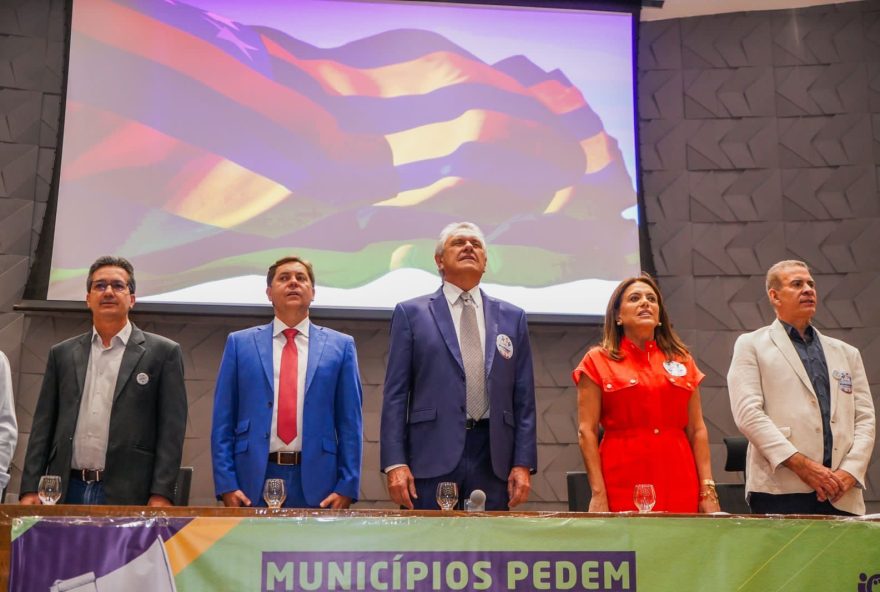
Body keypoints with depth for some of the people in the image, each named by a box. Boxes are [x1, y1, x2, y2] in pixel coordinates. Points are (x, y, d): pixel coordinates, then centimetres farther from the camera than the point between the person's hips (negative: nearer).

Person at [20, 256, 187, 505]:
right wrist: (30, 489, 2)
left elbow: (171, 427, -3)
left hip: (128, 495, -3)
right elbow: (44, 425, 11)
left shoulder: (163, 352, 2)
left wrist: (161, 494, -11)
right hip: (67, 492, 3)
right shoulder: (62, 353, 13)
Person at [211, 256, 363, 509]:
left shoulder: (340, 345, 5)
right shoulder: (240, 343, 7)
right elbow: (223, 420, 4)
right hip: (253, 480, 0)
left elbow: (350, 421, 3)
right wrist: (226, 484, -4)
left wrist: (347, 486, -4)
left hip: (316, 482, 0)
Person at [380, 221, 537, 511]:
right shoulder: (411, 313, 6)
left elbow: (523, 398, 11)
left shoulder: (512, 317, 13)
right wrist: (395, 462, -7)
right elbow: (396, 394, 2)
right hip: (432, 455, -2)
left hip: (493, 457, 2)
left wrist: (523, 463, 2)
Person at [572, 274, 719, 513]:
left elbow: (697, 430, 11)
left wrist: (707, 489, 3)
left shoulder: (681, 360, 13)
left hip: (679, 486, 3)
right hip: (622, 486, -3)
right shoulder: (597, 361, 4)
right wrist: (598, 494, -10)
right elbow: (587, 432, -2)